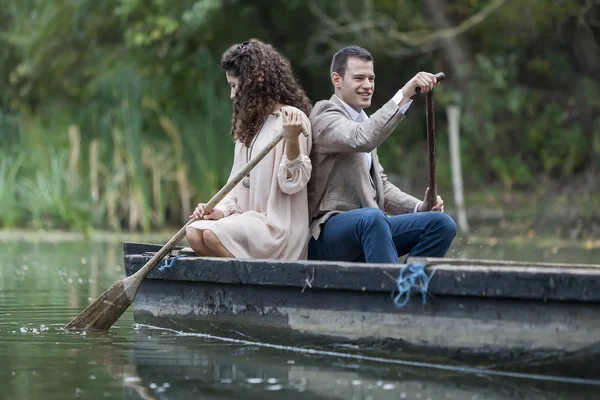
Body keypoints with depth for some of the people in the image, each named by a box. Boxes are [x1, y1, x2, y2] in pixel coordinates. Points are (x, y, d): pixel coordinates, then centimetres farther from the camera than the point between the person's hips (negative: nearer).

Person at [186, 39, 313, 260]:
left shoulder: (292, 119, -7)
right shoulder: (250, 122, 21)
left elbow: (292, 183, -14)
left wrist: (291, 139, -30)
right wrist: (222, 209, 0)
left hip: (278, 226, -8)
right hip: (249, 219, 8)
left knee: (213, 235, -30)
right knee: (194, 232, -20)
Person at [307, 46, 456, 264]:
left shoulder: (363, 121, 21)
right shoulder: (325, 117, -7)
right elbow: (362, 139, -29)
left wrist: (419, 207, 7)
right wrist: (405, 94, -32)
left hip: (368, 225, 9)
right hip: (327, 233, -9)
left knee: (441, 223, -10)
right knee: (372, 217, -40)